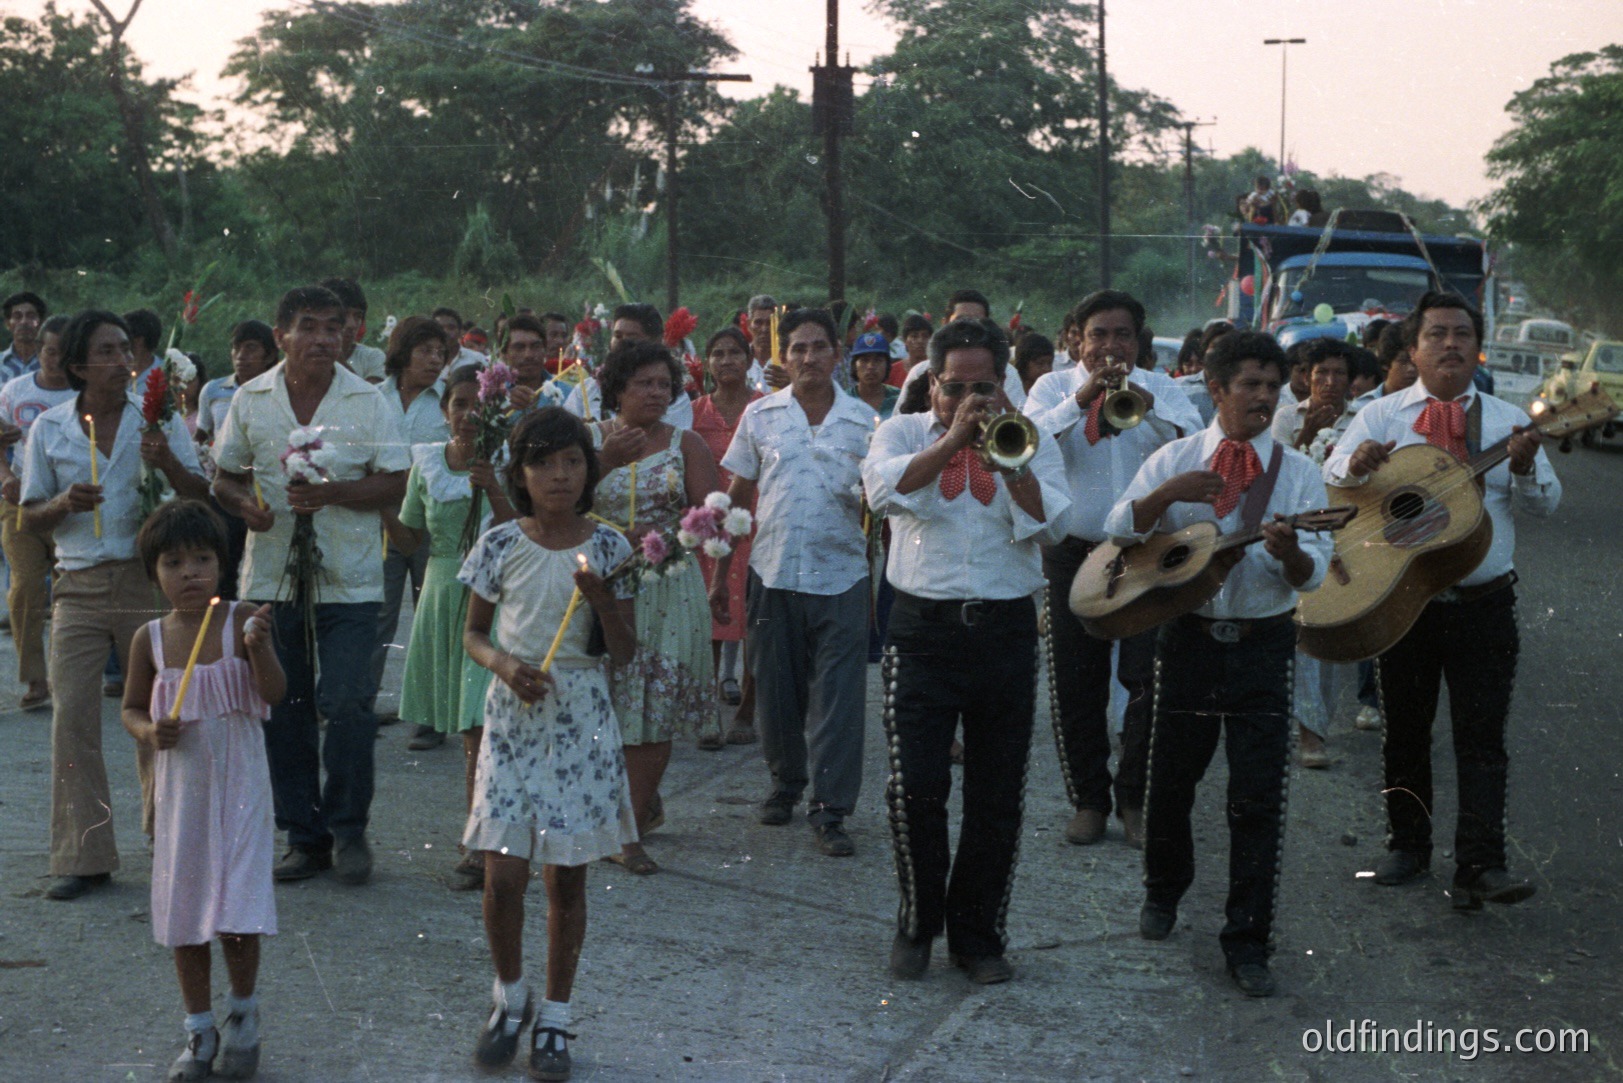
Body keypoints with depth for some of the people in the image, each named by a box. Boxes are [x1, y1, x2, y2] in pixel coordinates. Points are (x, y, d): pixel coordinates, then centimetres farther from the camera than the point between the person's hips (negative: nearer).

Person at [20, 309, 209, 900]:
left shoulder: (158, 418, 3)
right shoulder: (49, 429, 6)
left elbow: (200, 497, -2)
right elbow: (28, 519, 10)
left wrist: (168, 463, -21)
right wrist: (63, 504, -11)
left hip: (147, 580, -1)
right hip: (79, 586, 1)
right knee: (72, 715, -5)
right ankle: (82, 857, 1)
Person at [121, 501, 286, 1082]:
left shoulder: (241, 621, -8)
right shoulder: (150, 639, 0)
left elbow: (275, 692, -16)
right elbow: (131, 708, 11)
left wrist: (259, 645, -34)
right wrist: (150, 733, -10)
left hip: (239, 784, -3)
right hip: (179, 789, 3)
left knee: (237, 911, -8)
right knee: (183, 910, 10)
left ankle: (243, 1012, 19)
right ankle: (199, 1029, 25)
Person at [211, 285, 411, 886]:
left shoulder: (369, 402, 1)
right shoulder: (251, 399, 7)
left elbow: (395, 483, -3)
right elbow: (222, 475, 12)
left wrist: (332, 492, -18)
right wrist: (245, 504, -10)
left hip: (348, 580, -2)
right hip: (272, 576, 2)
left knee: (346, 703, -8)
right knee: (283, 708, 6)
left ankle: (348, 831, 10)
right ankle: (304, 837, 18)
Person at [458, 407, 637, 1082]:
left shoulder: (607, 548, -2)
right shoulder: (500, 545, -2)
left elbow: (625, 652, -2)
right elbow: (473, 633, 8)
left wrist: (599, 595, -18)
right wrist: (505, 664, -12)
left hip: (581, 721, 0)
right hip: (513, 716, 0)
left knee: (567, 875, 6)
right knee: (502, 875, -5)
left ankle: (555, 1019, 21)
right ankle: (510, 998, 22)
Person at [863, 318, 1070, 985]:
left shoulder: (1031, 442, 9)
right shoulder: (905, 432, 8)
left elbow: (1049, 524, -7)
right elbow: (883, 490, -14)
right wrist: (953, 438, -17)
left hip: (1005, 632, 1)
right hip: (923, 630, -1)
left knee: (998, 798, 6)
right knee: (915, 790, -5)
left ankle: (978, 934, 20)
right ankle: (916, 924, 16)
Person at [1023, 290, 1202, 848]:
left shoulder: (1160, 388, 8)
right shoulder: (1054, 387, 6)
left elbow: (1194, 443, -10)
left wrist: (1145, 403, -23)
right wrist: (1082, 399, -20)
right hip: (1074, 552, 0)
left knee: (1150, 680, -5)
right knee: (1076, 686, 5)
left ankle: (1136, 799, 10)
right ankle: (1088, 798, 19)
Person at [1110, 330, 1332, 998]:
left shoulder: (1298, 472, 2)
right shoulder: (1175, 460, 4)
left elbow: (1312, 575, -4)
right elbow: (1119, 530, -5)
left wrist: (1289, 552, -27)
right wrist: (1165, 494, -22)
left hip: (1263, 645, -1)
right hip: (1189, 636, 1)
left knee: (1259, 801, -3)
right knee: (1170, 782, 13)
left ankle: (1248, 942, 7)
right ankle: (1163, 891, 40)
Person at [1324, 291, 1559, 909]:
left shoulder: (1507, 422, 6)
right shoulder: (1383, 415, 3)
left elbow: (1544, 505, 3)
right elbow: (1330, 483, -6)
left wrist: (1524, 468, -18)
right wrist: (1356, 466, -28)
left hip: (1484, 604, 0)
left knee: (1482, 738, -5)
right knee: (1404, 730, 11)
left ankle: (1479, 867, -7)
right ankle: (1408, 846, 25)